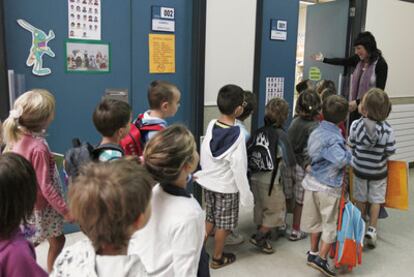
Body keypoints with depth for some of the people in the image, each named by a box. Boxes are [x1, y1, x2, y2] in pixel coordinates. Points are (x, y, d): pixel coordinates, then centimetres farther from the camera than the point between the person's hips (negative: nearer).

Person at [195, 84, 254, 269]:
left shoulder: (211, 125, -6)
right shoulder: (237, 134, -23)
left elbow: (203, 153, 3)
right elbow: (238, 167, -21)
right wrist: (245, 193, -11)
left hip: (208, 182, 6)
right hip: (227, 186, -6)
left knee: (210, 219, 23)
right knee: (223, 224, 13)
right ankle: (217, 258, 28)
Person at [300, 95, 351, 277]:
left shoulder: (316, 132, 2)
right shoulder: (333, 138, -22)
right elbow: (342, 160, -37)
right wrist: (347, 151, -18)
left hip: (313, 182, 7)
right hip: (329, 187, -7)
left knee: (315, 219, 21)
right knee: (331, 224, 9)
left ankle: (313, 253, 34)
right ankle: (321, 259, 12)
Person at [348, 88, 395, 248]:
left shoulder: (356, 125, -18)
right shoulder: (387, 129, -20)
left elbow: (350, 145, -6)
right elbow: (390, 151, -14)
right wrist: (380, 152, 7)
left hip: (359, 169, 1)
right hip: (378, 172, -1)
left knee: (360, 199, 17)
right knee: (376, 200, 15)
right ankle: (371, 229, 12)